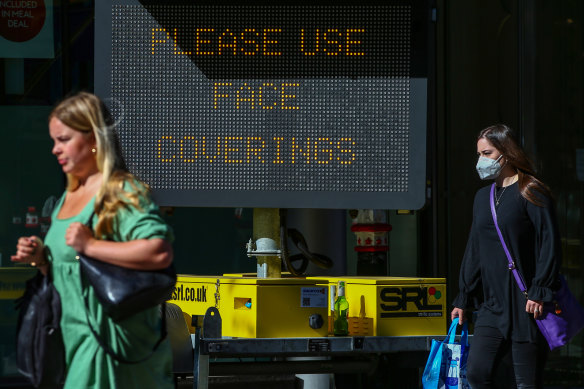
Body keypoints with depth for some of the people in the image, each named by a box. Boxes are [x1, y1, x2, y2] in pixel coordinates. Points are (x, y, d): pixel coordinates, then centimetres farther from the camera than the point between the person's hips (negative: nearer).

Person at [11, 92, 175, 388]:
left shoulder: (122, 193, -11)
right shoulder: (68, 197, 17)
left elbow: (161, 253, -26)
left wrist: (91, 246, -23)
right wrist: (41, 258, 5)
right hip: (74, 337, 9)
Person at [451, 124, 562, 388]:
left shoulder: (532, 193, -4)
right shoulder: (483, 197, 16)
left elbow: (550, 245, -10)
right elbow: (474, 250, 21)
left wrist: (539, 292, -17)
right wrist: (463, 300, 18)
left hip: (525, 305, -7)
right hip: (492, 304, 7)